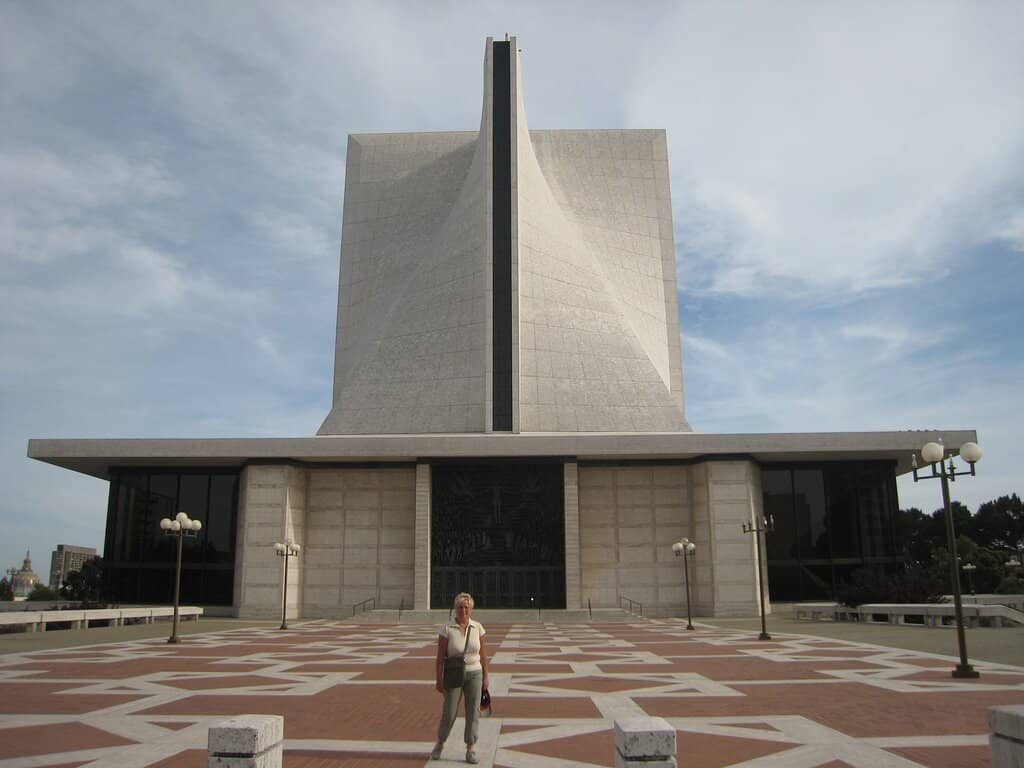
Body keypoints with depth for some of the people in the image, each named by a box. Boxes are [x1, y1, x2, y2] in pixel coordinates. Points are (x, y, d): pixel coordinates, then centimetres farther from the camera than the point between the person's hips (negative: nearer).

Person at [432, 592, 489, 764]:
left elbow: (483, 654, 3)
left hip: (474, 674, 2)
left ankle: (470, 750, 13)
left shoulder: (478, 628, -4)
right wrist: (438, 680, -10)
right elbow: (440, 656, -8)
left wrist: (485, 677, 4)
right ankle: (440, 743, 28)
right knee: (449, 713, 2)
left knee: (473, 712, 0)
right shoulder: (447, 629, -11)